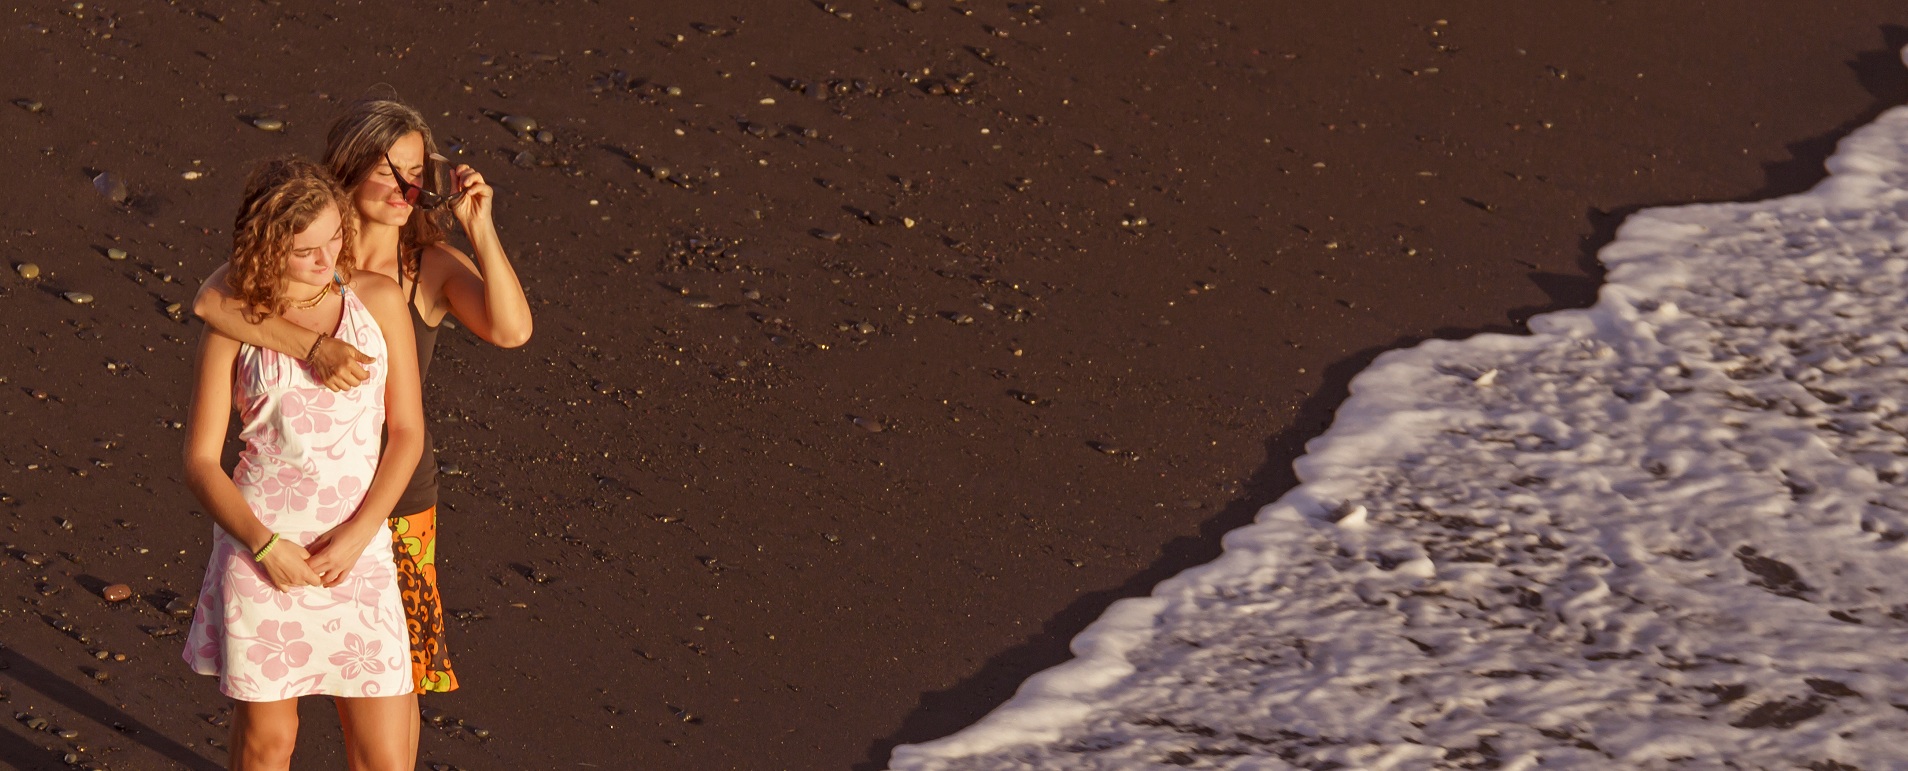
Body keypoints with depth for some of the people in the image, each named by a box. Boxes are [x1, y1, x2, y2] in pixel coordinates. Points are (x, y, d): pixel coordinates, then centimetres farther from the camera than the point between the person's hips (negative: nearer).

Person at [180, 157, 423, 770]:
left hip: (358, 548, 1)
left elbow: (407, 431, 3)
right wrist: (262, 542, -15)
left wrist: (356, 535, -8)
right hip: (260, 544, -1)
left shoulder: (379, 300, 2)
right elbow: (200, 461, -1)